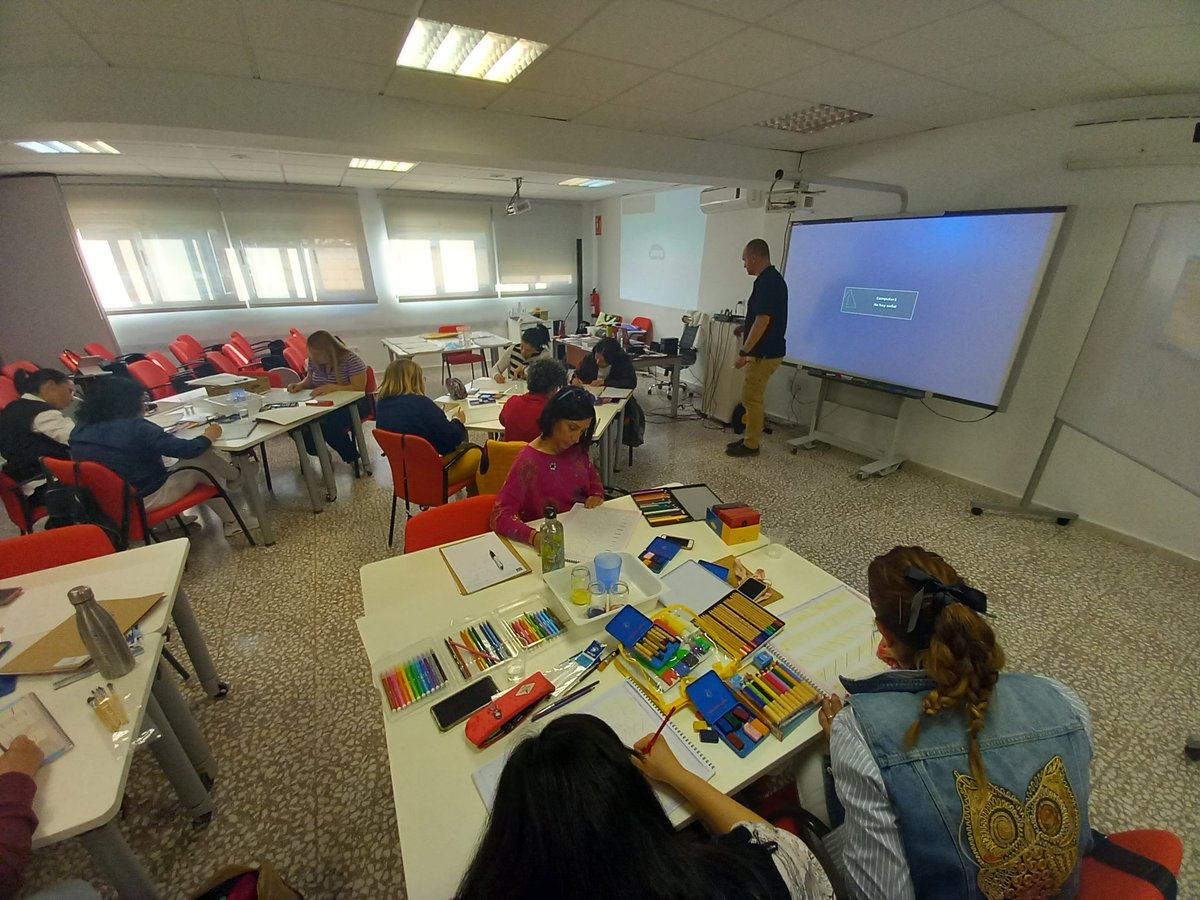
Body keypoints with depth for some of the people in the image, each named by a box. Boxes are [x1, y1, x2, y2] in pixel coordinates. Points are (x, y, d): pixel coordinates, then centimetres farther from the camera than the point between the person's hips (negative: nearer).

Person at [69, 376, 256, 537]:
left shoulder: (79, 429, 2)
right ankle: (234, 476, 28)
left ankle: (232, 521, 21)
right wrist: (209, 436, -2)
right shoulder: (135, 428, -24)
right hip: (146, 499, -8)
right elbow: (188, 449, -22)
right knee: (203, 458, -2)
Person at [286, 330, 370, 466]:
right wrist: (300, 385, -3)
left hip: (352, 404, -6)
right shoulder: (314, 360, 3)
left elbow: (359, 387, -22)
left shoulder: (351, 359, -16)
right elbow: (310, 379, 20)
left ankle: (352, 457, -12)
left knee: (327, 424, -34)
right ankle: (317, 451, 7)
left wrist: (331, 387, -31)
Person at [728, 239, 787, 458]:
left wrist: (744, 352, -24)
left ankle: (751, 445, 8)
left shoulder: (766, 282, -19)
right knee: (753, 397, 16)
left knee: (751, 398, -2)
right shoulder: (773, 278, 13)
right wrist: (745, 327, 19)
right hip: (767, 350, 10)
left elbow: (763, 320, -25)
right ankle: (749, 437, 26)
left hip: (764, 353, -10)